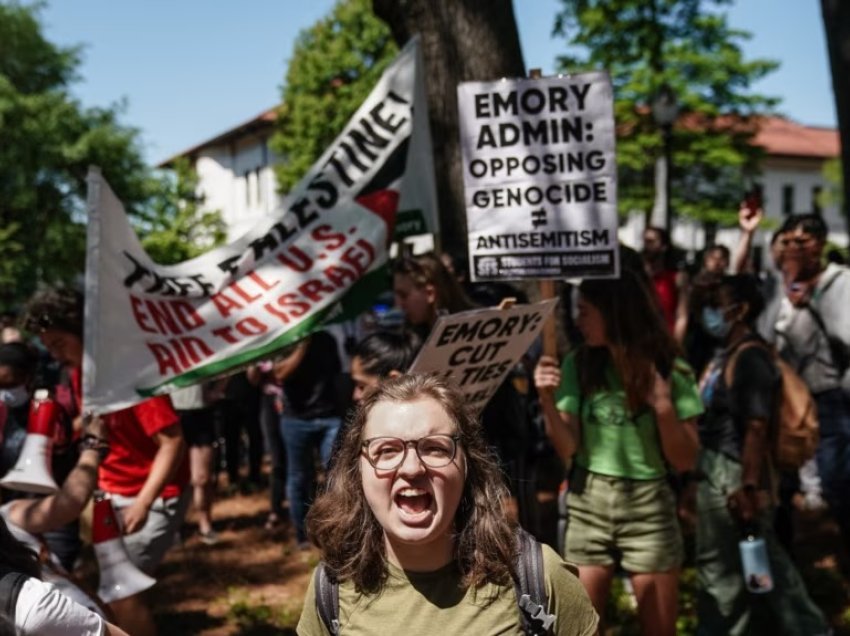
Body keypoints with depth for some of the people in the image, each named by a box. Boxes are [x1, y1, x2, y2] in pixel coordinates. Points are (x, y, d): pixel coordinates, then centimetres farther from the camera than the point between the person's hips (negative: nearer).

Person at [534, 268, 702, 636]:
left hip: (648, 508, -1)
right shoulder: (578, 366, -1)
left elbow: (685, 461, -6)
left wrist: (664, 406, -20)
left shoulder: (670, 372, -6)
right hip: (587, 505, 2)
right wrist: (547, 400, -17)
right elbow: (567, 450, -2)